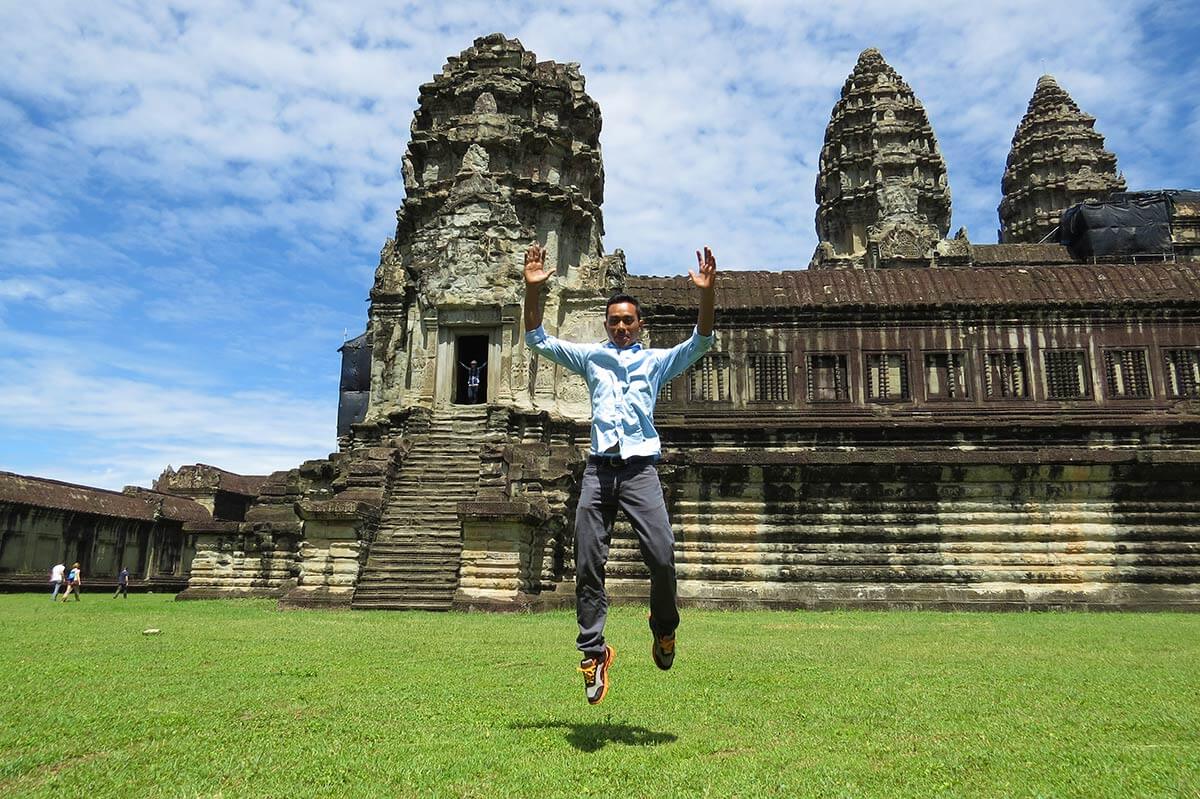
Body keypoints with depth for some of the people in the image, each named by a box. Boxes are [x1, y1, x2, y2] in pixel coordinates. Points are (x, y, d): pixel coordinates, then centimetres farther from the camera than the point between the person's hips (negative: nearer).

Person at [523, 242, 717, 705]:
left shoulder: (657, 361, 17)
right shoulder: (590, 357, 19)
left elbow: (700, 342, 3)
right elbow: (538, 340, 13)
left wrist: (707, 294, -12)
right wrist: (533, 289, -1)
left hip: (640, 468, -1)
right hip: (598, 469, 2)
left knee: (662, 556, -13)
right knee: (588, 565, -3)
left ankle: (664, 629, 14)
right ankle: (594, 651, 6)